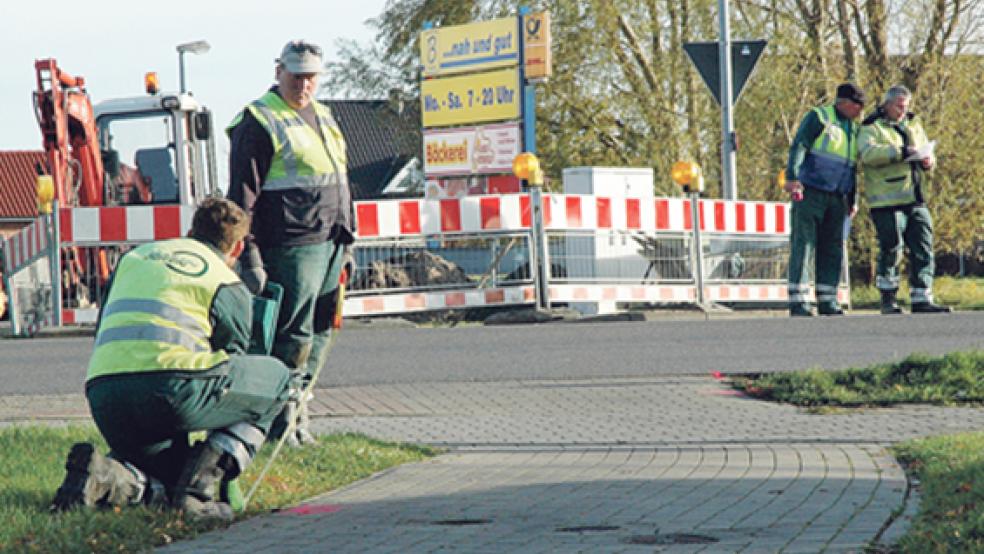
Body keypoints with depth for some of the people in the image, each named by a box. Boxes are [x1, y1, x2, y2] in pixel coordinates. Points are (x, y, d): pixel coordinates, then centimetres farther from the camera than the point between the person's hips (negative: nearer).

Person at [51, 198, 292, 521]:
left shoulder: (134, 257, 29)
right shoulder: (229, 286, 13)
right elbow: (233, 357, 19)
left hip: (103, 399, 6)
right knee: (276, 378, 17)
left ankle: (107, 478, -9)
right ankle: (199, 483, -2)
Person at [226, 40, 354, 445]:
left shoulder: (323, 118, 20)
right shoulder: (259, 122, -6)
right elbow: (243, 195, -11)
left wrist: (346, 243, 22)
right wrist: (249, 256, -17)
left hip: (329, 244, 8)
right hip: (291, 247, -8)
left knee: (320, 333, 9)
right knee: (294, 336, -9)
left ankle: (294, 405, 17)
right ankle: (285, 421, -3)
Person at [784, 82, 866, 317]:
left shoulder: (854, 129, 19)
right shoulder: (819, 117, -3)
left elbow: (852, 168, 24)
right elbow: (798, 146, -14)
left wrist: (852, 200, 19)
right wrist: (793, 177, -28)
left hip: (836, 198, 7)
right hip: (809, 192, -7)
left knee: (832, 249, 5)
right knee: (803, 245, -9)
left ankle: (828, 302, 8)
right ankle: (798, 302, -13)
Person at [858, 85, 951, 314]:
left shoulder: (913, 125, 20)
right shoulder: (872, 128, -2)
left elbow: (927, 151, 27)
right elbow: (868, 153, -20)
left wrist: (928, 161, 2)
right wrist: (900, 152, -27)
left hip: (915, 200, 7)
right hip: (887, 201, -6)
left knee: (923, 249, 2)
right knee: (891, 250, -6)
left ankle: (922, 300, 4)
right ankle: (888, 299, 6)